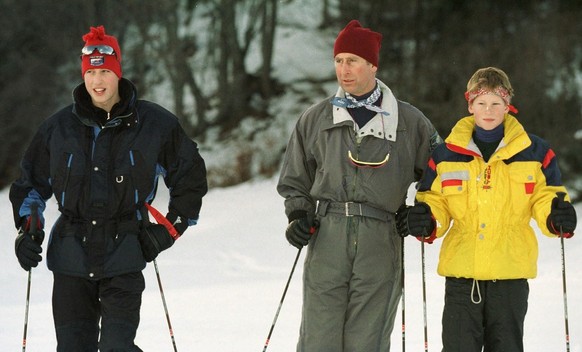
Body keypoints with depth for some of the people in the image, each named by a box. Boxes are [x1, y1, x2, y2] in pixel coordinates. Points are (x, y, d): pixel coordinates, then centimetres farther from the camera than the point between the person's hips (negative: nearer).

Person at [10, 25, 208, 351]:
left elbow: (191, 178, 11)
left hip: (124, 256, -2)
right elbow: (31, 182, 18)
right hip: (71, 256, 3)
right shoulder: (59, 127, 5)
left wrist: (169, 230, 5)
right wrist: (27, 230, 5)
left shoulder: (155, 124, 0)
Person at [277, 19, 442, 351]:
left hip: (381, 242, -1)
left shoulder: (409, 122, 8)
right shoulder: (315, 119, 11)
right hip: (327, 240, 1)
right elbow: (295, 181, 20)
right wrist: (298, 215, 4)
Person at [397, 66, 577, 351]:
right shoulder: (446, 155, 6)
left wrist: (557, 217, -15)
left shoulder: (534, 152, 4)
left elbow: (545, 199, 7)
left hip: (510, 275, 0)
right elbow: (434, 202, 11)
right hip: (461, 274, 1)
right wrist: (424, 221, -12)